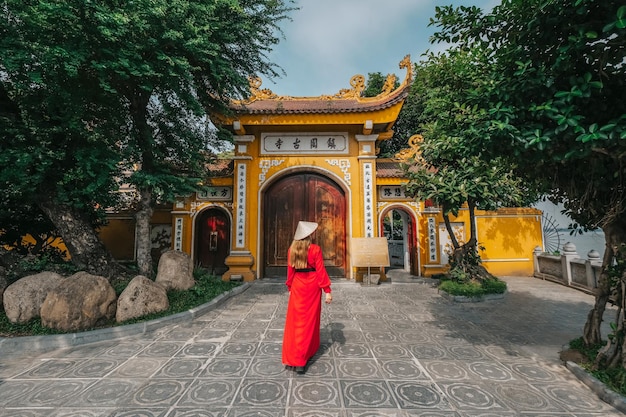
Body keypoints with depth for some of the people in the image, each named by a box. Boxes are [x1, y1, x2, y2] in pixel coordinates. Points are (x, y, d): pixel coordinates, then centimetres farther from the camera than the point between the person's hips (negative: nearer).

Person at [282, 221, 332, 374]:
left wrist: (290, 288, 16)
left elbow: (290, 271, 5)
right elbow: (320, 271, -12)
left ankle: (290, 358, 20)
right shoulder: (315, 249, -12)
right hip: (312, 286, -3)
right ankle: (300, 360, 11)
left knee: (295, 320, 12)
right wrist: (327, 290, -7)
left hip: (297, 286, 3)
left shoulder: (291, 250, 0)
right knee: (309, 321, 8)